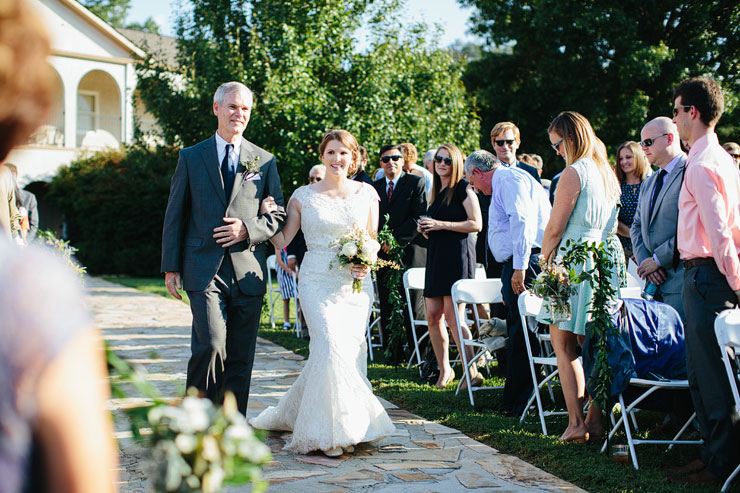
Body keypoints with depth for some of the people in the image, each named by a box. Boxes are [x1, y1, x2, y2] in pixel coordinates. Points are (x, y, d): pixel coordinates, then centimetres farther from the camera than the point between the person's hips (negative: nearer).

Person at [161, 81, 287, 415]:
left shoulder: (264, 161, 10)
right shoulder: (191, 157, 7)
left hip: (248, 271, 2)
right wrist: (171, 267, 3)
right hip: (204, 270, -2)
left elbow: (278, 214, 10)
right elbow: (175, 216, 8)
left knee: (240, 357, 5)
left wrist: (248, 230, -9)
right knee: (210, 345, -15)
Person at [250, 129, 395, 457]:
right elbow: (282, 241, 5)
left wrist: (366, 264, -6)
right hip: (318, 282, -3)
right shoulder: (304, 196, 4)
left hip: (357, 284, 3)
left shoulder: (367, 194, 8)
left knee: (348, 353, 3)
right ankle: (330, 432, -6)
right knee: (330, 348, -18)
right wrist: (267, 215, -11)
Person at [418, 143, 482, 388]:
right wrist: (425, 228, 5)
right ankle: (444, 369, 17)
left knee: (453, 316, -12)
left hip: (457, 254, -8)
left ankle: (473, 373, -8)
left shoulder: (463, 188, -4)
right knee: (433, 317, 5)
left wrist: (441, 224, -16)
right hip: (436, 256, 8)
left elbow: (476, 224, -12)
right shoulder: (436, 191, 19)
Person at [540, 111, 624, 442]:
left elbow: (555, 229, -10)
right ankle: (596, 421, 12)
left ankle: (576, 423, -6)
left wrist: (545, 261, 4)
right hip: (608, 262, 8)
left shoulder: (574, 172, -10)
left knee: (563, 344, -1)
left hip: (575, 263, -8)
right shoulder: (607, 172, 15)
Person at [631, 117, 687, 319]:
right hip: (655, 282, 8)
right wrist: (644, 261, 2)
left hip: (680, 280, -8)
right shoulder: (649, 183, 23)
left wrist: (658, 259, -13)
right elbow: (637, 226, 21)